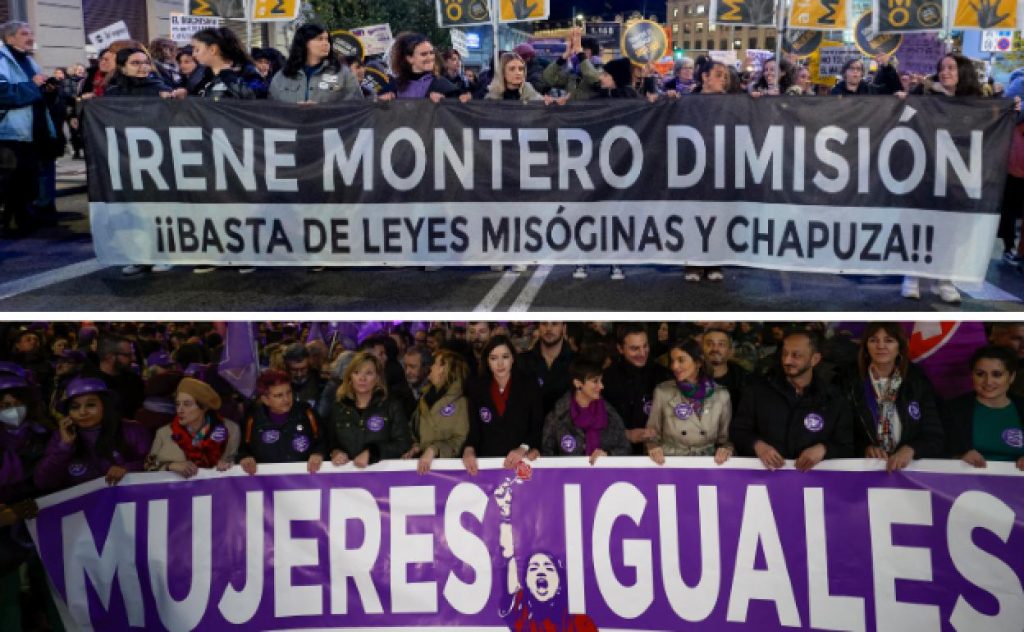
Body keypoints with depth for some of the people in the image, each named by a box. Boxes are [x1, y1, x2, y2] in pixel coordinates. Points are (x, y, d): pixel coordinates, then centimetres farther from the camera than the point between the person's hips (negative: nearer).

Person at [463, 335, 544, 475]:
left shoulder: (529, 386, 2)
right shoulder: (476, 388, 6)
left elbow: (538, 427, 2)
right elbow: (474, 428, 4)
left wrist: (524, 448, -14)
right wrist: (469, 450, -14)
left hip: (521, 462, -1)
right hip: (487, 461, 1)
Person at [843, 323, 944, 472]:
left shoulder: (919, 383, 5)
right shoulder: (851, 384, 1)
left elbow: (934, 439, 0)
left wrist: (909, 450, -19)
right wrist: (866, 449, -13)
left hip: (911, 467, 0)